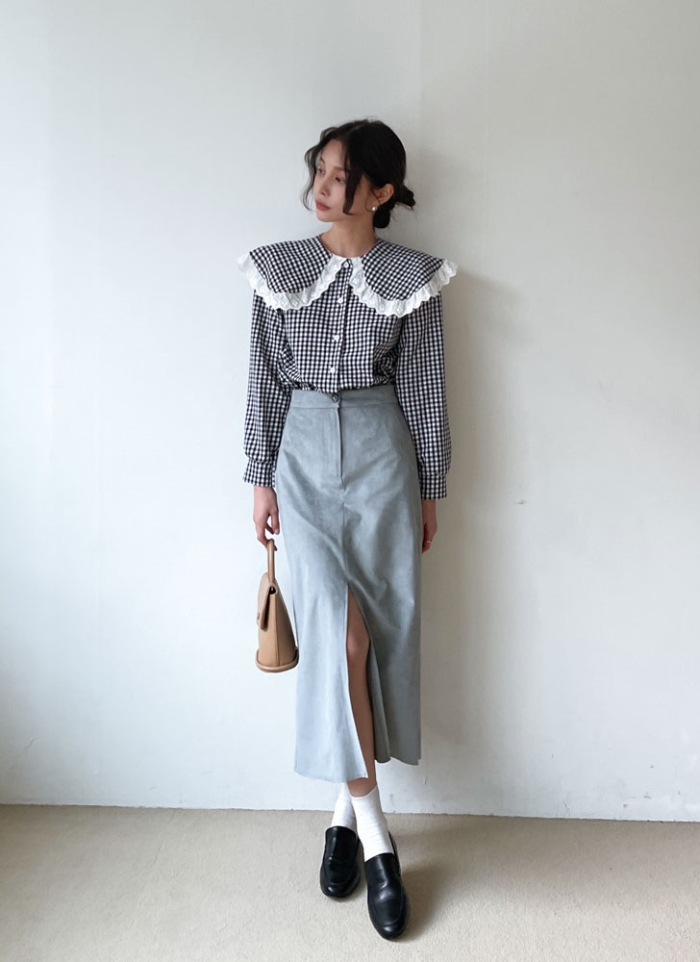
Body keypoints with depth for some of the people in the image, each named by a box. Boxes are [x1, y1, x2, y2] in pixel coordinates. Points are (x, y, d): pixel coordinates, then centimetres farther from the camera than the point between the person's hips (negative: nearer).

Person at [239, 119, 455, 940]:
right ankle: (373, 831, 4)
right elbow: (266, 379, 5)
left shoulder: (413, 278, 2)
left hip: (381, 455, 0)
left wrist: (429, 488, 5)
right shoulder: (277, 267, 5)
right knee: (339, 631, -9)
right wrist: (261, 478, 3)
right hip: (304, 455, 0)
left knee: (382, 629, 2)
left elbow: (423, 389, 4)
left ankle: (346, 810, 21)